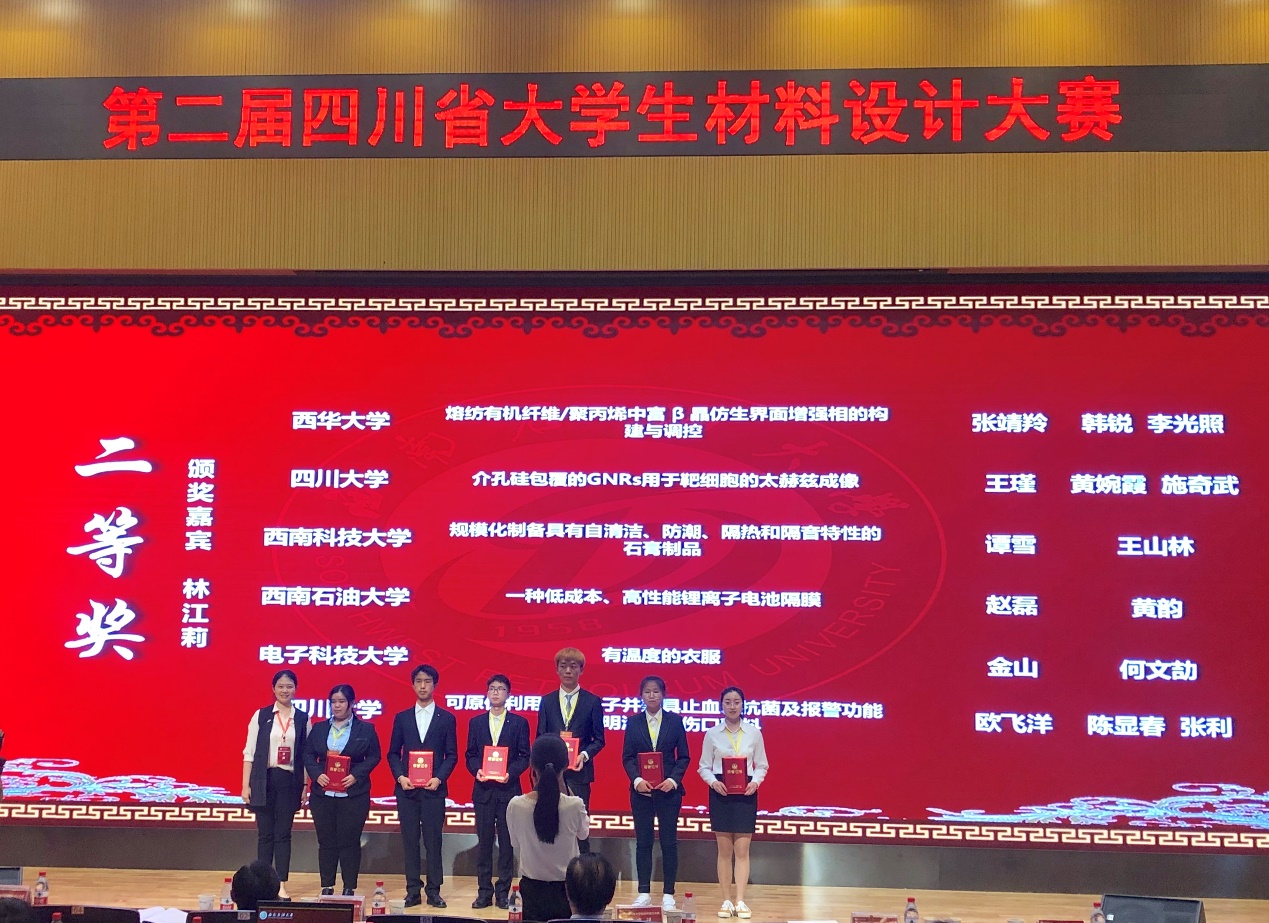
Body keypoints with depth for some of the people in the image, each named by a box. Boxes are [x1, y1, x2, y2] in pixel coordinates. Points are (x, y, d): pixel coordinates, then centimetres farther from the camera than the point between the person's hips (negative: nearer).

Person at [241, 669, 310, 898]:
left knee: (283, 834, 2)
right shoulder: (261, 716, 2)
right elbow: (249, 752, 2)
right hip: (264, 781, 0)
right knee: (265, 833, 4)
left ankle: (281, 885, 4)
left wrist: (305, 787, 1)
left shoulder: (302, 719, 4)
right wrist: (246, 785, -2)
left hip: (289, 782, 0)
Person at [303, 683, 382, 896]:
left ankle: (350, 888, 7)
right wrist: (317, 774, -10)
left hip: (354, 794, -2)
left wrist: (356, 775, -13)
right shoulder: (319, 728, 11)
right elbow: (308, 755, 8)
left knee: (349, 841, 0)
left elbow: (374, 756, 1)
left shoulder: (366, 729, 3)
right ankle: (326, 887, 13)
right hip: (323, 794, 3)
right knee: (326, 841, 5)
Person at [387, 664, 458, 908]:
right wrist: (400, 776, -6)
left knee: (433, 841, -1)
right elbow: (393, 753, 10)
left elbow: (451, 755, 3)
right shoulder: (402, 718, 10)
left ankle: (434, 891, 4)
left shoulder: (446, 718, 5)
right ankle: (413, 891, 7)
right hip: (406, 788, 2)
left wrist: (439, 778, -11)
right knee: (410, 841, 3)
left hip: (434, 789, -2)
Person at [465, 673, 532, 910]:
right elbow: (470, 755, 9)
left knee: (507, 843, 2)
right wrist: (477, 770, -10)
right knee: (484, 841, 4)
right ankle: (484, 892, 9)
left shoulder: (519, 722, 4)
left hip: (508, 788, -2)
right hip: (483, 789, 2)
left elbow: (524, 756, 1)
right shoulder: (476, 722, 10)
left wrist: (510, 772, -15)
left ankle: (503, 892, 7)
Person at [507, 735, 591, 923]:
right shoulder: (575, 805, -18)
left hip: (532, 889, 1)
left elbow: (516, 846, 3)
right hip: (567, 890, -1)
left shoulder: (515, 806, -14)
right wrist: (563, 791, 2)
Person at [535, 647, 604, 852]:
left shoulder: (592, 701, 4)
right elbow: (540, 737, 9)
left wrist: (585, 755, -14)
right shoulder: (547, 701, 10)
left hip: (579, 771, -2)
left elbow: (599, 739, 4)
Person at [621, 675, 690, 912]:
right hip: (641, 790, 1)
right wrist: (637, 779, -13)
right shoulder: (633, 723, 5)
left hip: (668, 790, -1)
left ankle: (668, 894, 8)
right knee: (643, 842, 5)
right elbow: (627, 757, 3)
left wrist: (674, 780, -13)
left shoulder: (675, 721, 2)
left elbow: (684, 756, 2)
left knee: (669, 842, 1)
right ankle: (644, 892, 13)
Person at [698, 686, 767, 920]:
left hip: (745, 793, 0)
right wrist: (713, 782, -15)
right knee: (724, 850, 4)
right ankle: (727, 900, 9)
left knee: (742, 850, -3)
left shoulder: (754, 732, 2)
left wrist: (755, 782, -13)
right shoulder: (712, 734, 1)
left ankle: (740, 901, -3)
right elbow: (704, 767, 4)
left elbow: (762, 765, 6)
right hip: (720, 792, 0)